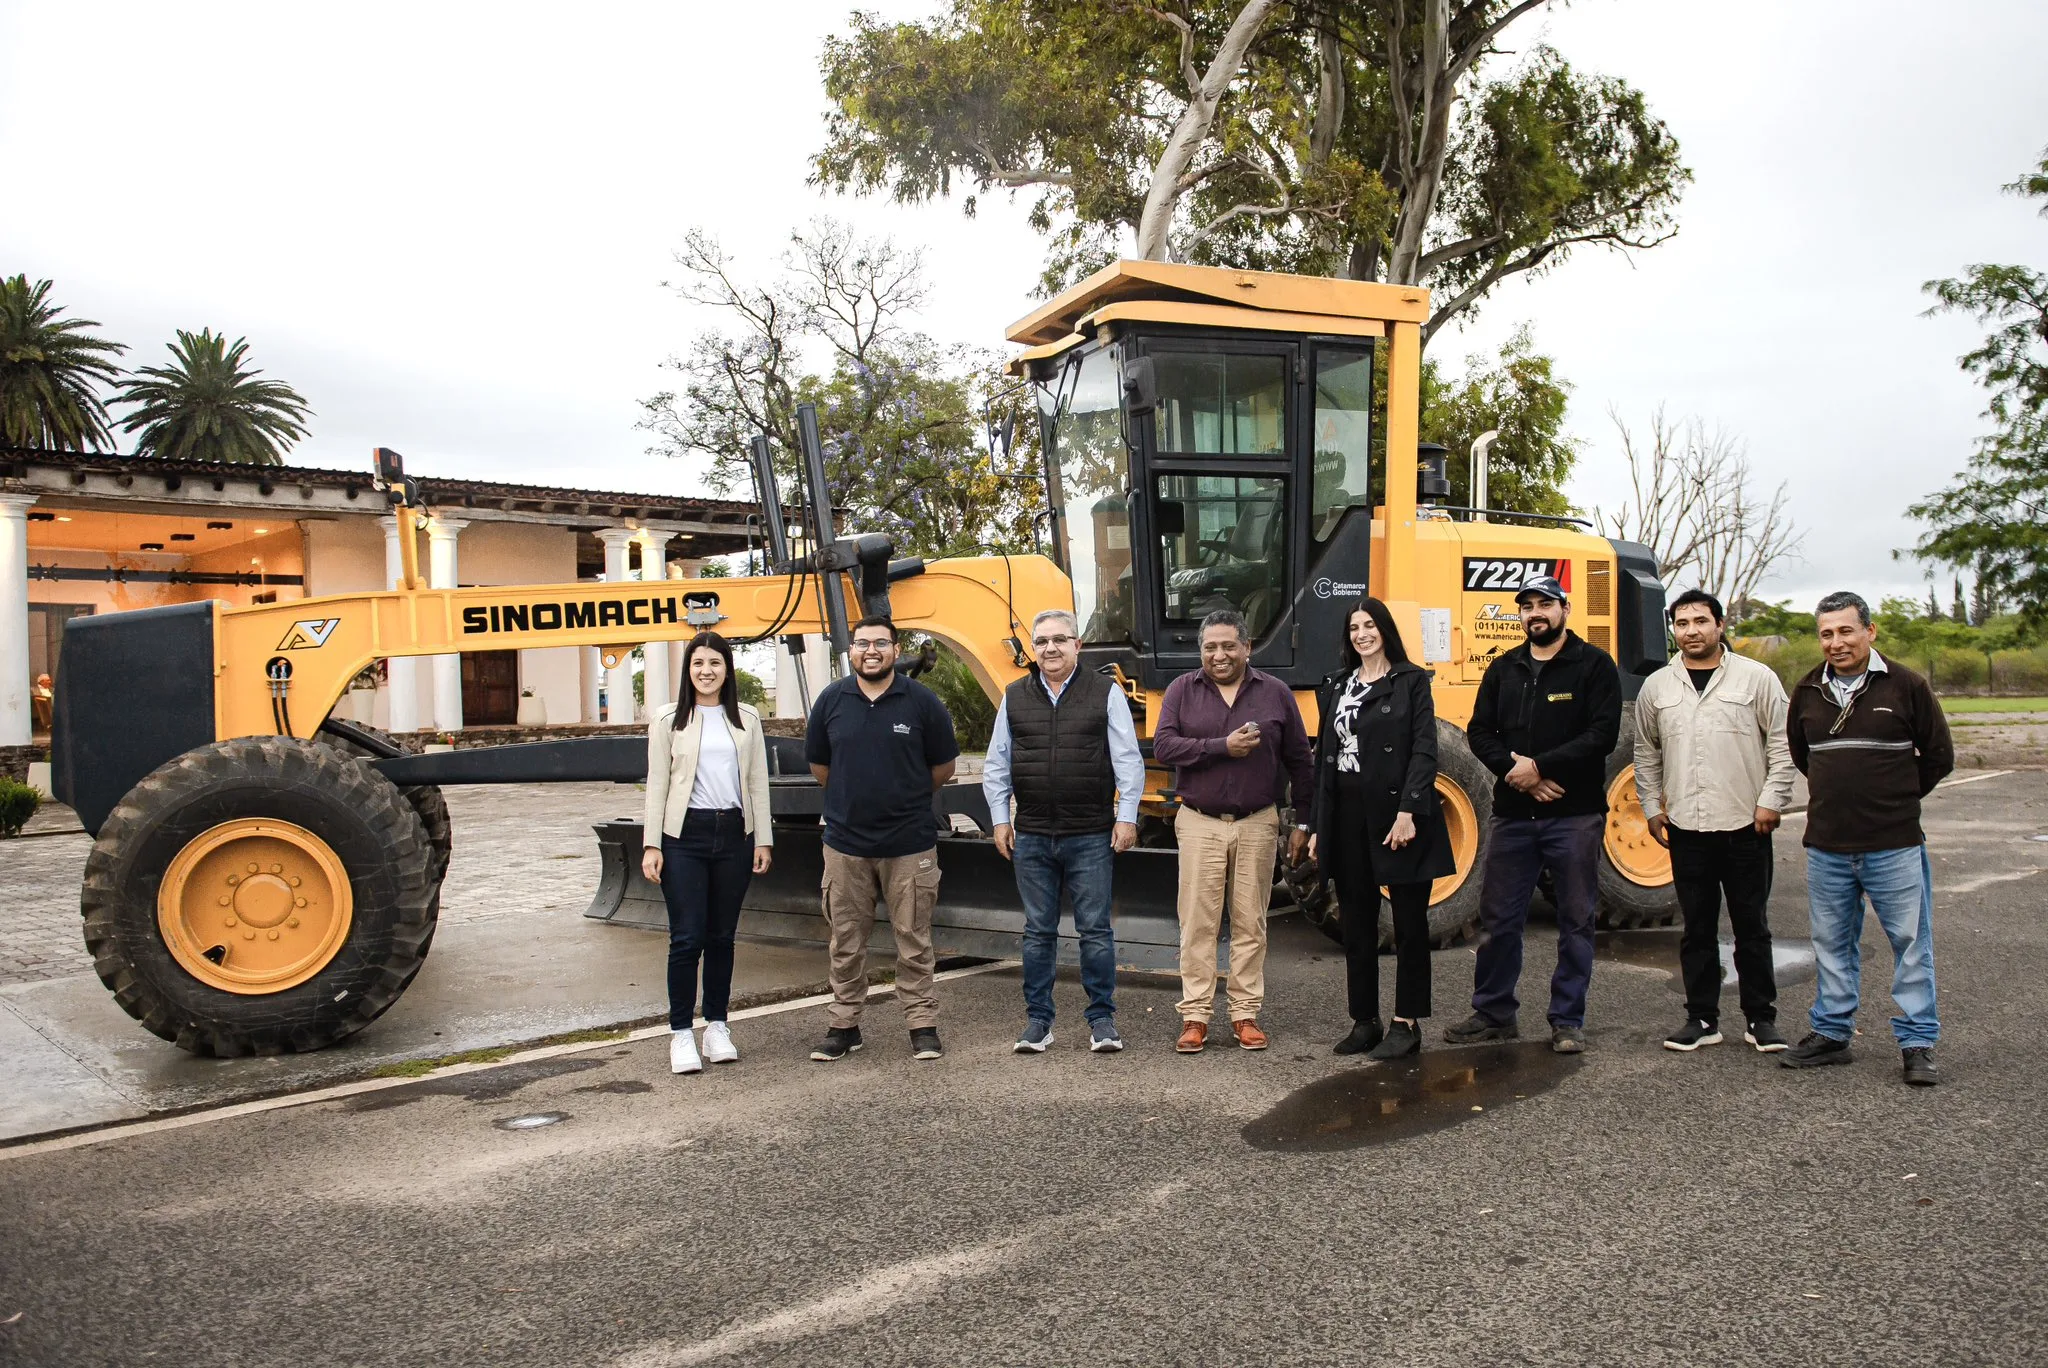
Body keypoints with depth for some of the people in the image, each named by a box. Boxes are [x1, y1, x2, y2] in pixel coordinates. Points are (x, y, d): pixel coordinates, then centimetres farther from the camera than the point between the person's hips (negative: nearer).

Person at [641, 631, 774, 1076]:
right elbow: (656, 783, 1)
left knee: (722, 936, 9)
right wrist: (651, 844, -5)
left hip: (733, 833, 3)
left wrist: (762, 839, 4)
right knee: (687, 937, -5)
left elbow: (758, 782, 10)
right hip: (685, 835, -2)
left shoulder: (746, 719, 10)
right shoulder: (668, 719, 4)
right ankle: (680, 1033, 4)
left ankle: (717, 1027, 20)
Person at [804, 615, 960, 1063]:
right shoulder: (831, 700, 1)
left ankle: (922, 1025, 17)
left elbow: (943, 766, 7)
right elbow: (819, 764, 13)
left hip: (910, 844, -2)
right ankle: (844, 1025, 23)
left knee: (914, 941, 6)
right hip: (846, 843, 2)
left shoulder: (921, 701, -4)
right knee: (846, 943, 11)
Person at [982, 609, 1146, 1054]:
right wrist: (1000, 819, 7)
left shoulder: (1106, 694, 1)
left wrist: (1126, 816, -5)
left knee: (1095, 930, 3)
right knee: (1038, 932, 9)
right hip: (1031, 837, 2)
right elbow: (996, 765, 12)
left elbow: (1129, 761, 1)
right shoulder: (1014, 698, 9)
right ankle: (1038, 1021, 18)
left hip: (1090, 836, -2)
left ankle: (1102, 1020, 14)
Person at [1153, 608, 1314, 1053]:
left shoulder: (1275, 693, 5)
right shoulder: (1182, 691, 4)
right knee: (1198, 923, 0)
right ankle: (1195, 1016, 7)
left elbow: (1299, 762, 8)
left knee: (1250, 924, 6)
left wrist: (1303, 823, 6)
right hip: (1199, 824, -1)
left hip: (1257, 825, 1)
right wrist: (1223, 746, -17)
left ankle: (1245, 1014, 16)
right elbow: (1162, 746, -10)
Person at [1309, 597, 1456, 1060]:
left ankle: (1406, 1023, 12)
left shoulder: (1411, 681, -1)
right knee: (1357, 925, 9)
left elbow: (1424, 751, -8)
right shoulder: (1335, 687, 13)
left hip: (1397, 816, -5)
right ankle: (1364, 1020, 19)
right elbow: (1324, 758, 13)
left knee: (1409, 922, 3)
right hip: (1348, 817, 5)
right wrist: (1318, 826, 10)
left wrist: (1409, 812, -19)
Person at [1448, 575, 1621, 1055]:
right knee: (1498, 918, 7)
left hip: (1574, 815, -4)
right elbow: (1479, 732, 7)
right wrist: (1514, 769, -10)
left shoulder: (1594, 666, -1)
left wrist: (1539, 766, -16)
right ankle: (1493, 1013, 20)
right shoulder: (1503, 669, 12)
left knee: (1576, 921, 4)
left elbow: (1603, 734, -11)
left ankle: (1568, 1022, 15)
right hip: (1513, 813, 4)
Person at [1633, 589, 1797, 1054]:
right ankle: (1702, 1019, 17)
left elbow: (1782, 745, 0)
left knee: (1752, 928, 6)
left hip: (1746, 825, -2)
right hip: (1685, 828, 2)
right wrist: (1652, 808, 10)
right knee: (1697, 929, 9)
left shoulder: (1757, 678, 0)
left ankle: (1761, 1019, 18)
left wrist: (1771, 801, -6)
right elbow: (1646, 753, 15)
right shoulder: (1656, 687, 8)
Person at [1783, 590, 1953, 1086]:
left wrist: (1895, 798, 7)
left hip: (1894, 844, -3)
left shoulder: (1905, 686, -6)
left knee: (1911, 942, 4)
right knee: (1832, 944, 13)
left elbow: (1939, 756, 3)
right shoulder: (1808, 691, 5)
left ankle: (1917, 1042, 15)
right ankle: (1831, 1033, 25)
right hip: (1827, 846, 4)